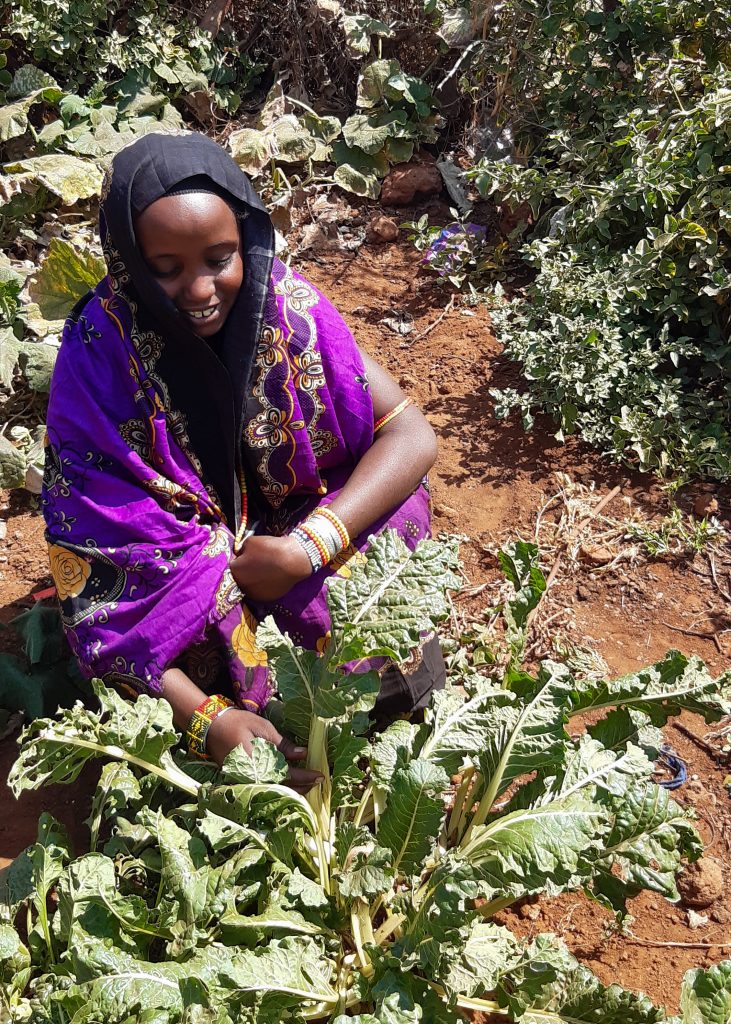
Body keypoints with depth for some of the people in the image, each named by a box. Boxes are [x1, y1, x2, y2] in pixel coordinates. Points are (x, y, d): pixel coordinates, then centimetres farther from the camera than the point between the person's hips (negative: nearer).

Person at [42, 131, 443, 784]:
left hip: (292, 532, 2)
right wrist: (205, 718, -35)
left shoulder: (282, 300, -17)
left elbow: (411, 436, -15)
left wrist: (309, 546, -28)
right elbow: (94, 557, -23)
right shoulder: (99, 356, -22)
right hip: (174, 575, -1)